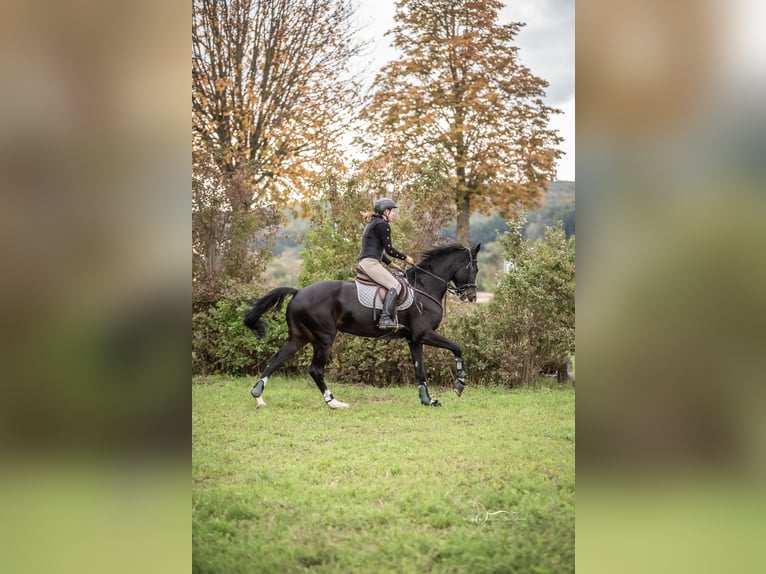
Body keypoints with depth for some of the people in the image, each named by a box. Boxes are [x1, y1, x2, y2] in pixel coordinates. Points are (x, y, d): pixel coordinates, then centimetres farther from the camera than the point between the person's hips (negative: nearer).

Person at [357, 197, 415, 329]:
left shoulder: (373, 223, 23)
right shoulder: (383, 225, -9)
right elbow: (389, 249, -12)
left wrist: (391, 264, 25)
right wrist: (405, 258, 2)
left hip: (365, 262, 11)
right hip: (371, 263, -11)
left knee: (395, 281, 19)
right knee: (395, 285, -18)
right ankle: (385, 318, -31)